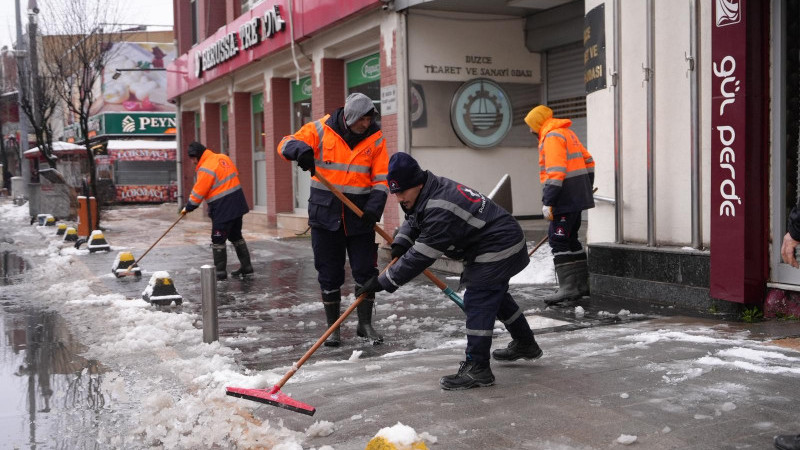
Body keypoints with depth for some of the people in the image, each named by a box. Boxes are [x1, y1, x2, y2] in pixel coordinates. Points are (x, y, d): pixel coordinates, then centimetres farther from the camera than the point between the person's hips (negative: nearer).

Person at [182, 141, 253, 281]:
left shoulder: (205, 169, -17)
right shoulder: (224, 158, 7)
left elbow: (198, 193, -12)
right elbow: (235, 174, 18)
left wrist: (188, 208, 2)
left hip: (222, 209, -9)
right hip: (237, 204, 9)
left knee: (218, 241, 1)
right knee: (236, 237, 18)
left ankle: (220, 273, 4)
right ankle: (246, 269, 20)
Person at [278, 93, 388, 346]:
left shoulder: (375, 139, 0)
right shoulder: (321, 130, -4)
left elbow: (381, 178, -3)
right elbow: (286, 144, -8)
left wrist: (374, 206, -19)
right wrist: (300, 149, -32)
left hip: (359, 216, 1)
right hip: (325, 214, -1)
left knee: (366, 271, 3)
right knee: (329, 274, 7)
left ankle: (365, 324, 21)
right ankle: (332, 327, 21)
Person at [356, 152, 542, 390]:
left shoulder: (440, 210, -33)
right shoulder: (433, 189, -2)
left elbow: (420, 257, -32)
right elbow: (413, 221, 17)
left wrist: (383, 282, -28)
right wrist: (400, 243, -3)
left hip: (499, 249, -11)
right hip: (503, 240, 11)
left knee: (477, 301, -13)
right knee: (495, 293, 26)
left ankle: (476, 368, -9)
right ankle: (525, 344, 43)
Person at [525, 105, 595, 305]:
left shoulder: (552, 137, -13)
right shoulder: (567, 133, 19)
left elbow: (555, 172, -22)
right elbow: (588, 161, 23)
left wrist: (548, 202, -23)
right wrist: (586, 188, 27)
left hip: (566, 197, -10)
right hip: (576, 197, 10)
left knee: (558, 239, -10)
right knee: (570, 238, 16)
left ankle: (569, 287, -14)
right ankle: (582, 284, 22)